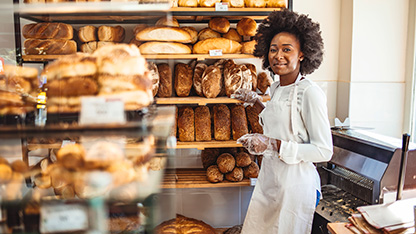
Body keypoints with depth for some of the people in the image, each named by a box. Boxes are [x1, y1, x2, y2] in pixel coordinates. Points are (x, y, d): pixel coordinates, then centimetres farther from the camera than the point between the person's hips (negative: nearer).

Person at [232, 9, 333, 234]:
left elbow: (324, 151, -19)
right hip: (268, 178, 7)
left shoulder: (310, 93, -17)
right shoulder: (276, 88, 6)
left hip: (294, 183, -7)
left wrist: (273, 145, -25)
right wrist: (255, 102, 16)